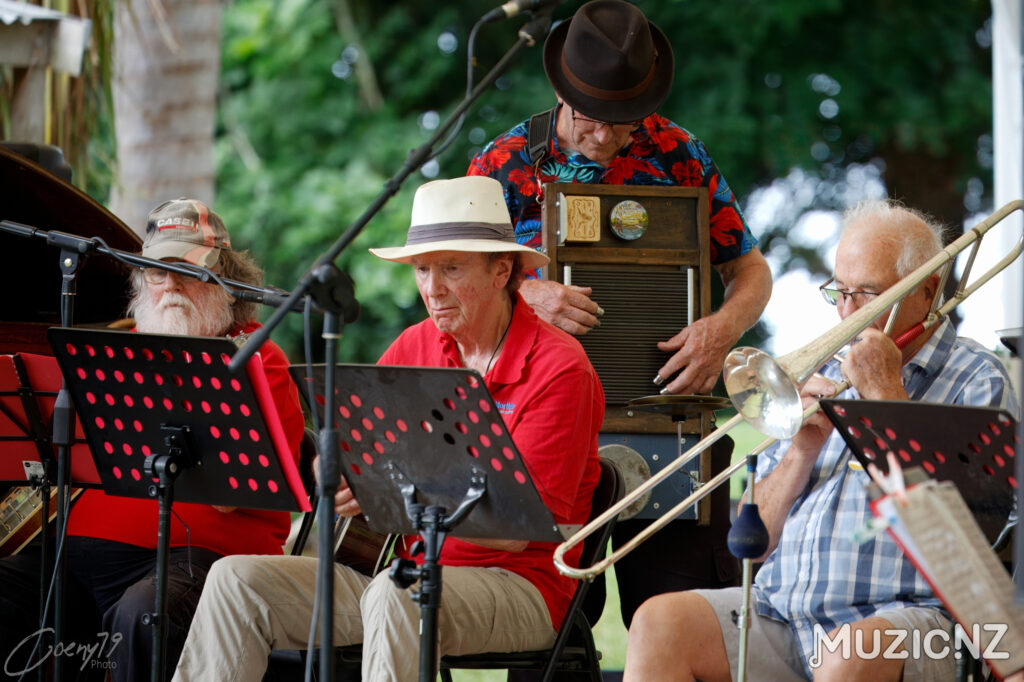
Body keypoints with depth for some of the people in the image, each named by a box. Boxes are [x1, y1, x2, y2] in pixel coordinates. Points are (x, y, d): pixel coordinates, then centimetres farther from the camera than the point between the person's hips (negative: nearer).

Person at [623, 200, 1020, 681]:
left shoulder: (978, 379, 5)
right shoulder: (829, 378, 23)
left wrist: (887, 394, -6)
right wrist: (804, 448, 0)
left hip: (903, 612, -6)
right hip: (784, 608, 6)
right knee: (657, 623, -19)